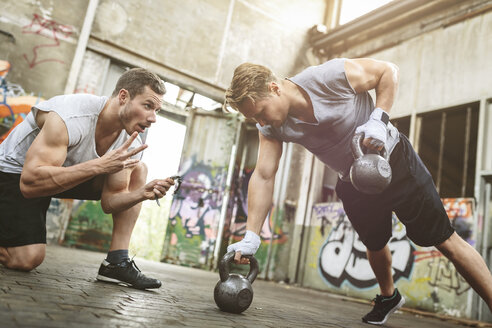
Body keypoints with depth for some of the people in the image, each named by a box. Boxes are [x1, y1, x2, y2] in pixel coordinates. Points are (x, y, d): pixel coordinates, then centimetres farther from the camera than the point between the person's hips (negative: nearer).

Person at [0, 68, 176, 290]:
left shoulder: (131, 144, -14)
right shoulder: (70, 117, -34)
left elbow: (108, 202, -10)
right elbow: (30, 183, -39)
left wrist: (143, 194, -32)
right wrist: (101, 164, -45)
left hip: (67, 174, 6)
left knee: (138, 170, -9)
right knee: (27, 259, -22)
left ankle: (116, 263, -10)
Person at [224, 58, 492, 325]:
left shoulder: (332, 76, -28)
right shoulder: (271, 129, -13)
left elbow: (388, 71, -14)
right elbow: (263, 177, -15)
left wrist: (379, 119, -29)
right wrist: (251, 237, -21)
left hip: (394, 161, -5)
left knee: (446, 243, -2)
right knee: (375, 246, 20)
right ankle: (388, 297, 48)